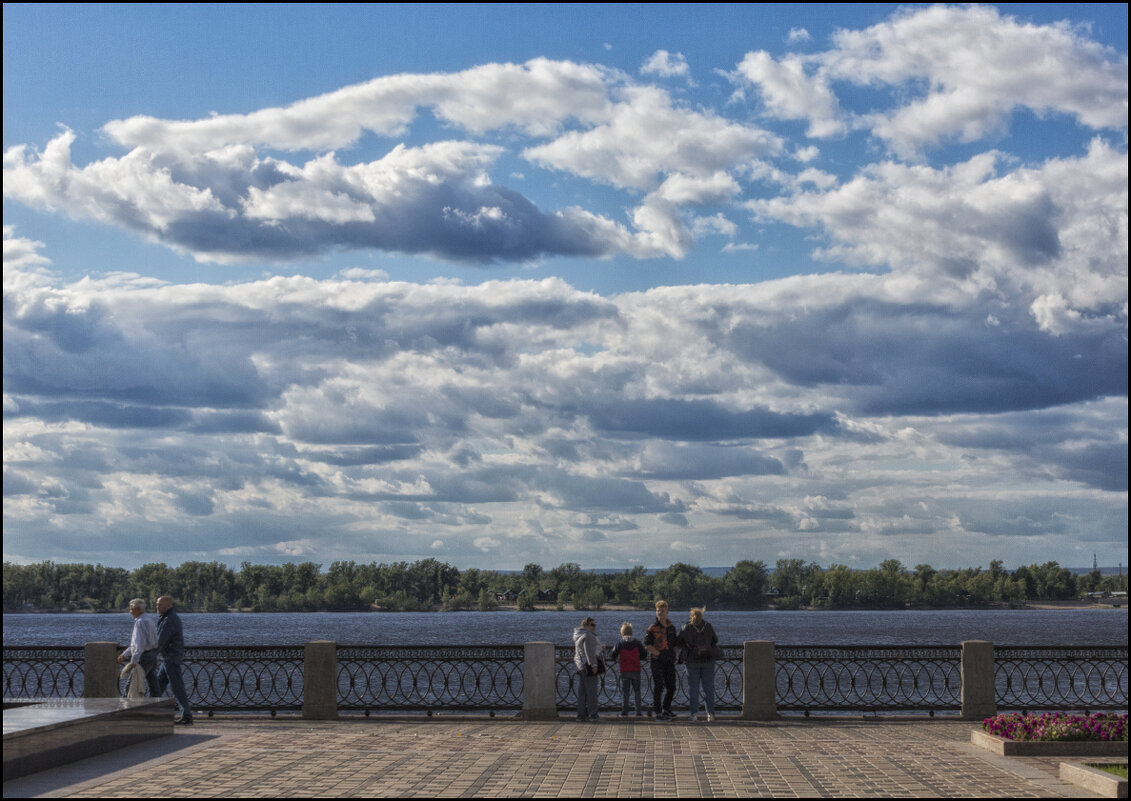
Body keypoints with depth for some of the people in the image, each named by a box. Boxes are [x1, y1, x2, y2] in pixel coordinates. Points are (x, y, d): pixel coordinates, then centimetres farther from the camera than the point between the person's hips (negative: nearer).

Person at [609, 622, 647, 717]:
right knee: (637, 691, 8)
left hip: (624, 671, -1)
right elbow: (644, 655, 1)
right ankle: (638, 712, 6)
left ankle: (624, 712, 2)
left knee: (624, 691, 6)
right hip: (636, 670, 1)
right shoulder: (637, 642, 0)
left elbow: (612, 656, -5)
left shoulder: (620, 644, -4)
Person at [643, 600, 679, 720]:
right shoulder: (652, 628, -5)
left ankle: (666, 709, 25)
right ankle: (658, 712, 2)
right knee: (658, 687, -5)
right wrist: (659, 654, -13)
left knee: (671, 687, 8)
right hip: (657, 661, -5)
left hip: (669, 661, 5)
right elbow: (647, 646, -7)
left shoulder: (671, 627, 12)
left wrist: (673, 655, 7)